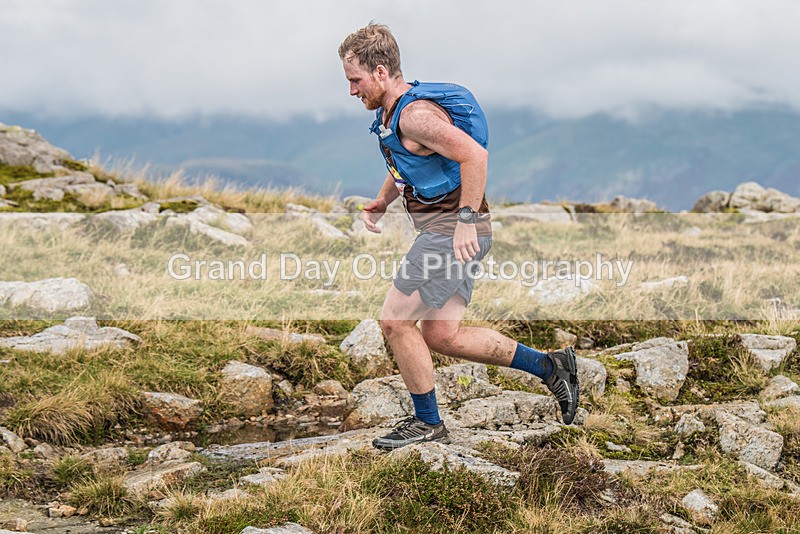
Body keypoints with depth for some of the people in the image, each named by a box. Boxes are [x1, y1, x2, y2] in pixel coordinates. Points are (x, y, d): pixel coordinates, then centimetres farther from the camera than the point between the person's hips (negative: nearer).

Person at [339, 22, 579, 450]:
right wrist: (380, 203, 15)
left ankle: (427, 423, 9)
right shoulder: (390, 111, 14)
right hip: (443, 228, 10)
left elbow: (474, 155, -27)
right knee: (441, 336, 9)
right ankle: (550, 366, 15)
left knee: (395, 320, -5)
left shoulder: (415, 113, -19)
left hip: (453, 230, -10)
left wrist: (466, 220, -27)